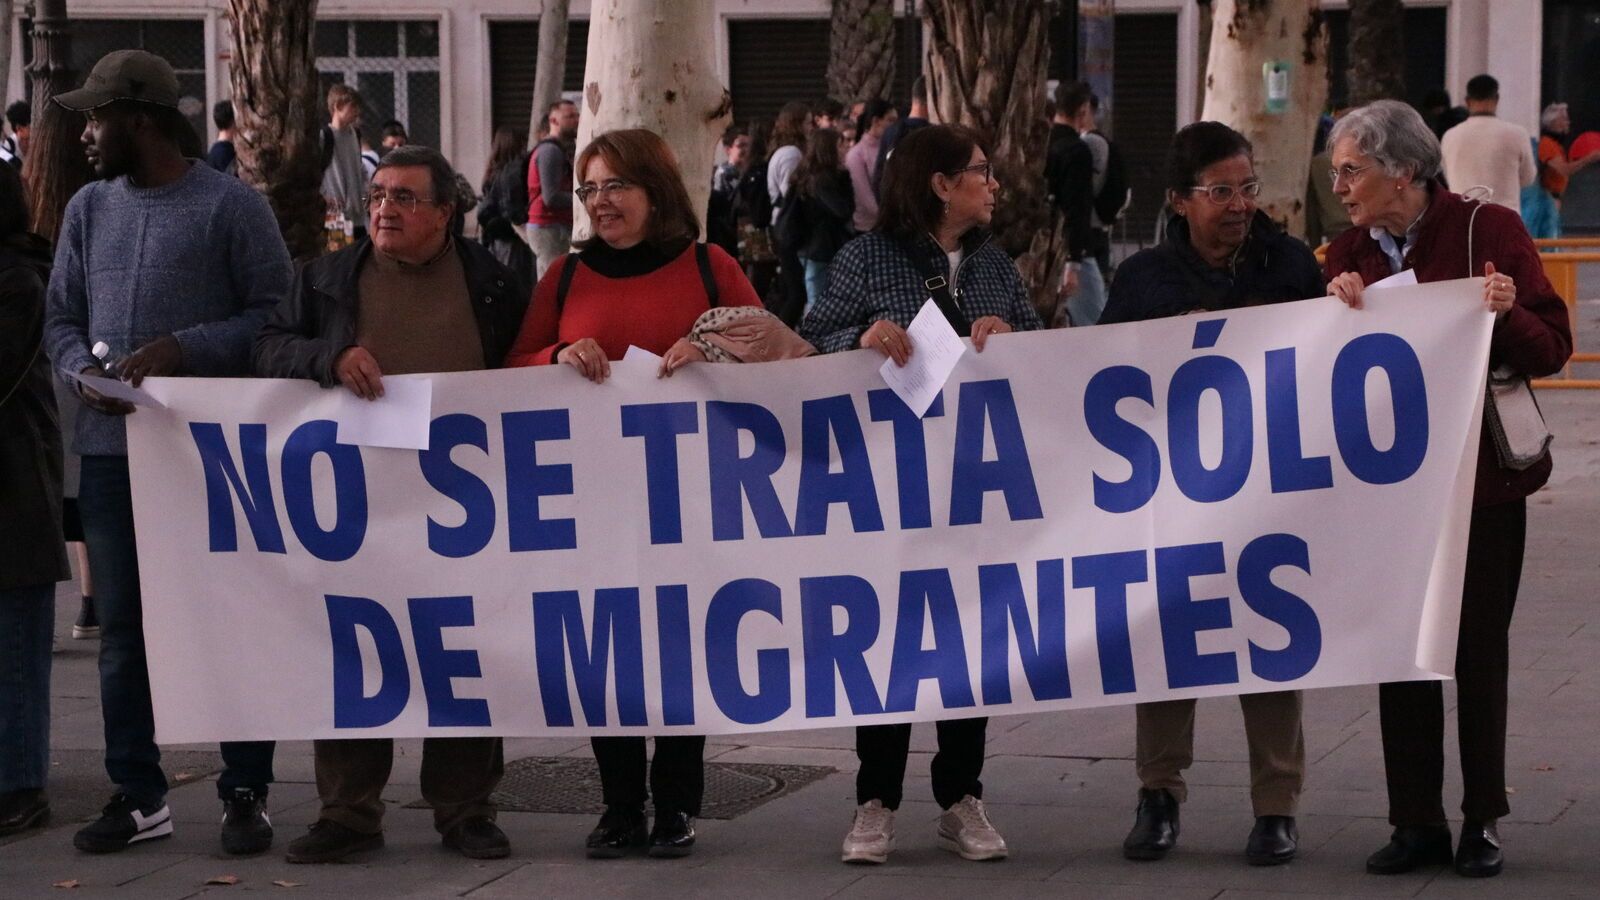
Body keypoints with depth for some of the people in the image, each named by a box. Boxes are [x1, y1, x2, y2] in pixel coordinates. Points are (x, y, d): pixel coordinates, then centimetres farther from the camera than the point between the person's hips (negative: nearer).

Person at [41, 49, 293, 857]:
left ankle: (245, 795, 11)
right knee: (122, 629, 9)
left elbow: (276, 314, -7)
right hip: (111, 448, 5)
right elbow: (62, 317, 13)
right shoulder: (89, 208, 10)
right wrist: (82, 367, -8)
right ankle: (137, 795, 19)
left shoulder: (231, 206, -6)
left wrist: (183, 350, -18)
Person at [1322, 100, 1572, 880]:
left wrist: (1507, 314, -28)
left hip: (1481, 477, -4)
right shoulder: (1349, 254, 6)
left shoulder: (1487, 231, -8)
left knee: (1479, 652, 4)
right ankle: (1416, 821, 12)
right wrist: (1337, 310, -12)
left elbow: (1551, 349, -9)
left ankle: (1482, 821, 13)